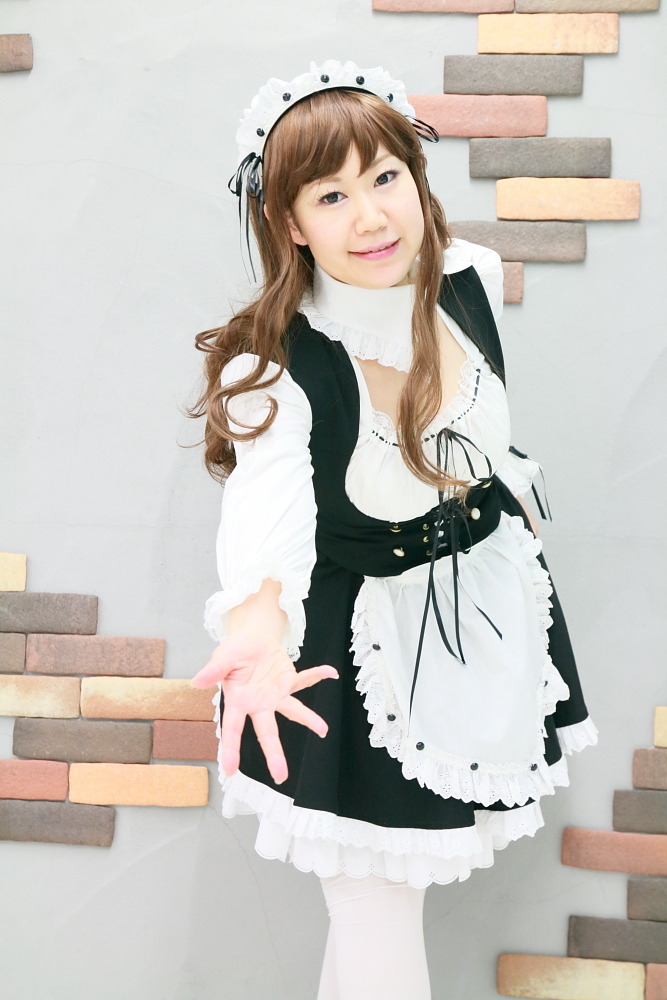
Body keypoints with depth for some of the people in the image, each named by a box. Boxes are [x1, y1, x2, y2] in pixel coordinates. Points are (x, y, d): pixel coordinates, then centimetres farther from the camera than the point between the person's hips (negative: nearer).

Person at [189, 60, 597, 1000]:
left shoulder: (472, 280, -10)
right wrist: (256, 622, -65)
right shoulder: (276, 367, -27)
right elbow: (267, 493, -45)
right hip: (360, 648, -5)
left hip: (496, 598, 6)